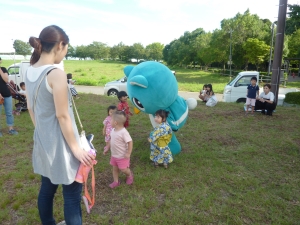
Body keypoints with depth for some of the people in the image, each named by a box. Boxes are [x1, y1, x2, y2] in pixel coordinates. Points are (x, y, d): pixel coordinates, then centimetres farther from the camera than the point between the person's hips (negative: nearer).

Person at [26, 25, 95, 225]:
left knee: (47, 188, 23)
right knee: (72, 195, 6)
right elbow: (62, 116, -21)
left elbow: (30, 107, 12)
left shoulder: (30, 71, 3)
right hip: (60, 144, -8)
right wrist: (76, 148, -14)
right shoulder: (56, 74, -22)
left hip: (43, 141, 9)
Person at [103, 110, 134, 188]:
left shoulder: (123, 132, -30)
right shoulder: (113, 130, -3)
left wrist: (128, 154, -25)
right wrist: (107, 148, 15)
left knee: (123, 169, 6)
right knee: (114, 168, 18)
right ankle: (116, 181, 35)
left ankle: (129, 175, 38)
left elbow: (130, 142, -27)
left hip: (122, 156, -7)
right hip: (114, 155, 7)